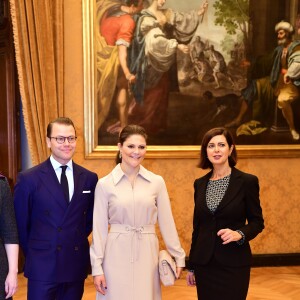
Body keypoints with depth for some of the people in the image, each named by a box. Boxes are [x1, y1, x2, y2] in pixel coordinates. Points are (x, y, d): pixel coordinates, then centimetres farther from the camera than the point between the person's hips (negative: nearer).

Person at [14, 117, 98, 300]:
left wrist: (76, 244, 9)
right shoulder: (28, 179, -6)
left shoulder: (89, 178, 3)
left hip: (77, 265, 3)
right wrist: (34, 254, 6)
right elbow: (20, 223, 1)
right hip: (42, 267, -3)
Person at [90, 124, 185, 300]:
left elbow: (167, 223, 5)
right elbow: (99, 227, -1)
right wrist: (97, 266, -3)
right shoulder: (104, 184, -2)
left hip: (147, 255, 1)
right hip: (117, 256, -1)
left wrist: (179, 256, 4)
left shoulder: (157, 182, 2)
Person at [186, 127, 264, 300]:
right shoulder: (200, 184, 7)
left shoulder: (247, 181, -5)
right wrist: (191, 266, 13)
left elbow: (257, 222, 0)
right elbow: (197, 226, 12)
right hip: (204, 264, 4)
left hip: (234, 263, -3)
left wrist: (240, 234, -21)